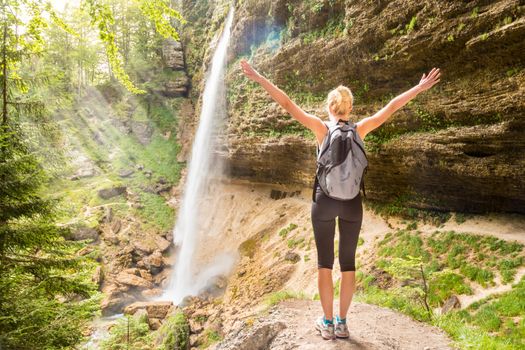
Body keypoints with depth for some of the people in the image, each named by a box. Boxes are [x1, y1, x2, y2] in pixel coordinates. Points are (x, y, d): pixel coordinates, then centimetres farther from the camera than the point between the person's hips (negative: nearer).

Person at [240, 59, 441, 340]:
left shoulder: (321, 128, -7)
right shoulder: (360, 129, -2)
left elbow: (287, 104, -10)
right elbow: (392, 107, 4)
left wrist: (259, 79, -8)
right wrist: (421, 87, 15)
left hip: (325, 201, -2)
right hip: (352, 202, 2)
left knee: (324, 262, 8)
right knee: (348, 262, 11)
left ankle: (327, 323, 16)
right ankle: (342, 323, 19)